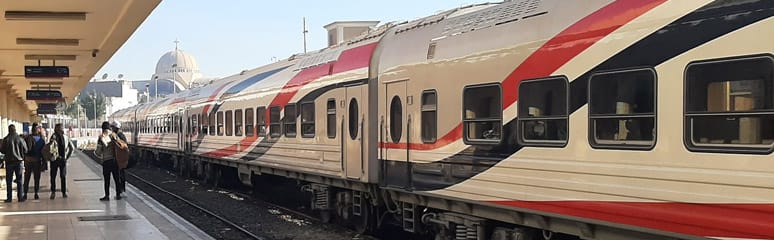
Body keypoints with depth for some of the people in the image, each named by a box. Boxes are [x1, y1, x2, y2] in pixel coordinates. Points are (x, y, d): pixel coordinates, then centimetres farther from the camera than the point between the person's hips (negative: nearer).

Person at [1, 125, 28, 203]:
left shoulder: (6, 139, -8)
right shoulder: (20, 139, -6)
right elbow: (25, 150, -3)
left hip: (9, 161, -1)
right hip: (19, 161, 1)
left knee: (9, 180, 5)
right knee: (19, 180, 7)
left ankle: (9, 197, 2)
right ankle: (20, 197, 5)